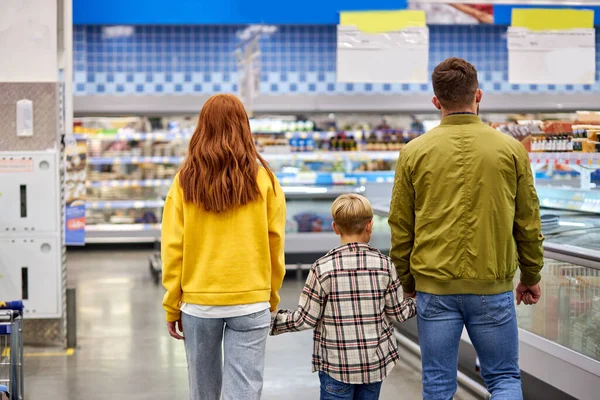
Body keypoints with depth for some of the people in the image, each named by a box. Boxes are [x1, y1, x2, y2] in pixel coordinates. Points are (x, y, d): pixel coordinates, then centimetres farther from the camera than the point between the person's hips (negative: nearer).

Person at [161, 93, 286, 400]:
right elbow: (275, 247, 0)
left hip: (198, 302, 1)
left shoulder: (186, 181, -4)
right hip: (251, 303, -1)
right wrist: (271, 299, 12)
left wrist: (172, 306, 6)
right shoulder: (263, 180, -4)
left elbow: (173, 248, -3)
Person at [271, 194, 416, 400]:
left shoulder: (322, 268, -11)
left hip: (336, 366, -2)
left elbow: (306, 318, -6)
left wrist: (273, 320, 9)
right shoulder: (384, 265, -5)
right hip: (375, 363, 2)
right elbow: (397, 313, 4)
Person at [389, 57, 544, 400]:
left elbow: (400, 227, 3)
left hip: (434, 286, 1)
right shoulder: (510, 150, -3)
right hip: (493, 287, 0)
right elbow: (528, 223, 4)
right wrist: (532, 277, 17)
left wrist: (408, 282, 16)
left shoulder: (415, 153, -2)